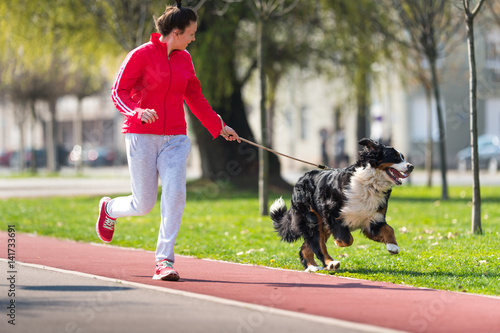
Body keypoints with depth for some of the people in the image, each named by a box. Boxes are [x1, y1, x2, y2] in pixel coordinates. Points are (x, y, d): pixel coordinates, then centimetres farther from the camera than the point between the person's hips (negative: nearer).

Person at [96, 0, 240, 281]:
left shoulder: (184, 59, 10)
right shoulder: (142, 55, -8)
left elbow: (194, 97, 22)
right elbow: (119, 92, -7)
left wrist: (218, 126, 23)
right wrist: (139, 112, -25)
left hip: (175, 139, 4)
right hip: (142, 136, -4)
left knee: (175, 194, -15)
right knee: (144, 205, 0)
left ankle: (164, 261, -9)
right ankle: (109, 209, 34)